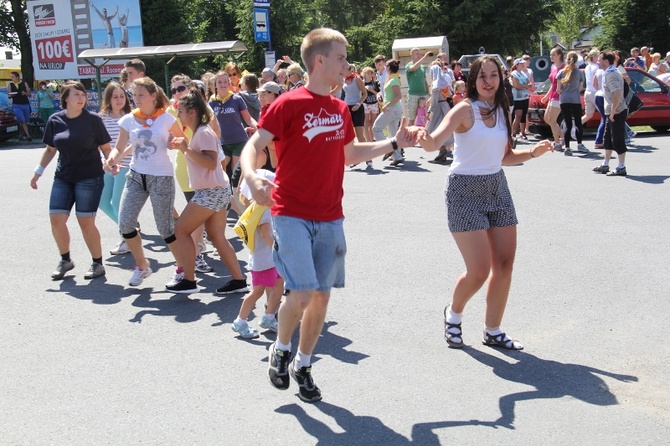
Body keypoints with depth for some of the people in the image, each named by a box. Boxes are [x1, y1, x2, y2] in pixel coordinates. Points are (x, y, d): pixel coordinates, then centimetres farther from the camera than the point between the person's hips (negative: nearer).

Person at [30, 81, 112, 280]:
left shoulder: (93, 119, -7)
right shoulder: (55, 120, 2)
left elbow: (105, 147, -1)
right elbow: (50, 149, 13)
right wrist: (38, 171, 11)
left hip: (89, 177, -4)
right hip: (63, 177, 4)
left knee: (85, 222, -4)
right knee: (56, 219, 0)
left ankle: (97, 263, 12)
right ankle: (65, 260, 20)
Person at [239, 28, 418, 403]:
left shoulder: (341, 109, 10)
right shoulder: (289, 104, -10)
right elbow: (253, 146, -13)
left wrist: (394, 143, 19)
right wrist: (251, 177, -34)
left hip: (330, 217, 6)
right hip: (292, 215, -6)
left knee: (322, 294, 8)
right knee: (302, 293, -14)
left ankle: (303, 365, 26)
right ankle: (281, 350, 16)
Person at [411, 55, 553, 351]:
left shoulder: (502, 111, 8)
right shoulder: (466, 109, -12)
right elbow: (436, 141, -27)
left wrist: (533, 153, 1)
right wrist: (426, 141, -50)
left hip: (497, 187, 7)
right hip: (465, 190, -7)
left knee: (504, 264, 4)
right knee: (479, 270, -9)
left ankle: (493, 331, 20)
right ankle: (453, 314, 22)